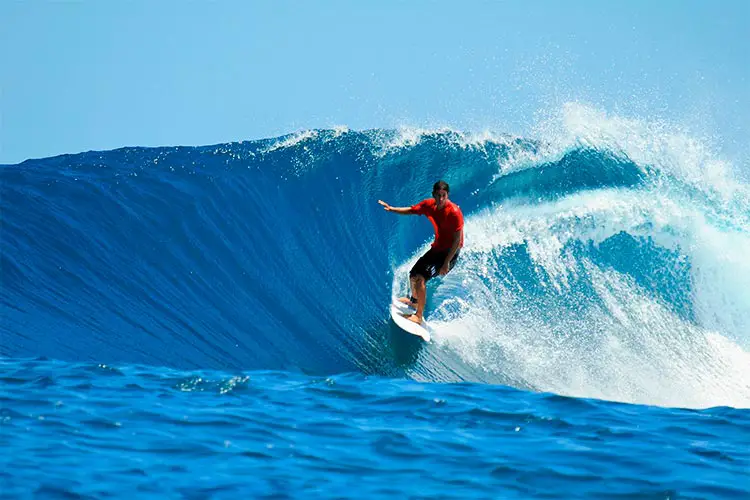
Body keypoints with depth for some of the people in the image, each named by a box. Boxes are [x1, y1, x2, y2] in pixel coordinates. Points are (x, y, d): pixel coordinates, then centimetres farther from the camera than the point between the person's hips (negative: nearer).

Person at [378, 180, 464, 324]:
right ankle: (414, 300, 50)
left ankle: (419, 316, -16)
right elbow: (411, 210, 13)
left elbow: (457, 240, -24)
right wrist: (392, 209, -1)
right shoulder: (429, 205, -6)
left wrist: (446, 263, -25)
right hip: (437, 248, 8)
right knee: (413, 275, 20)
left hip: (450, 252, -8)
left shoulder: (454, 212, -27)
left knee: (420, 278, -22)